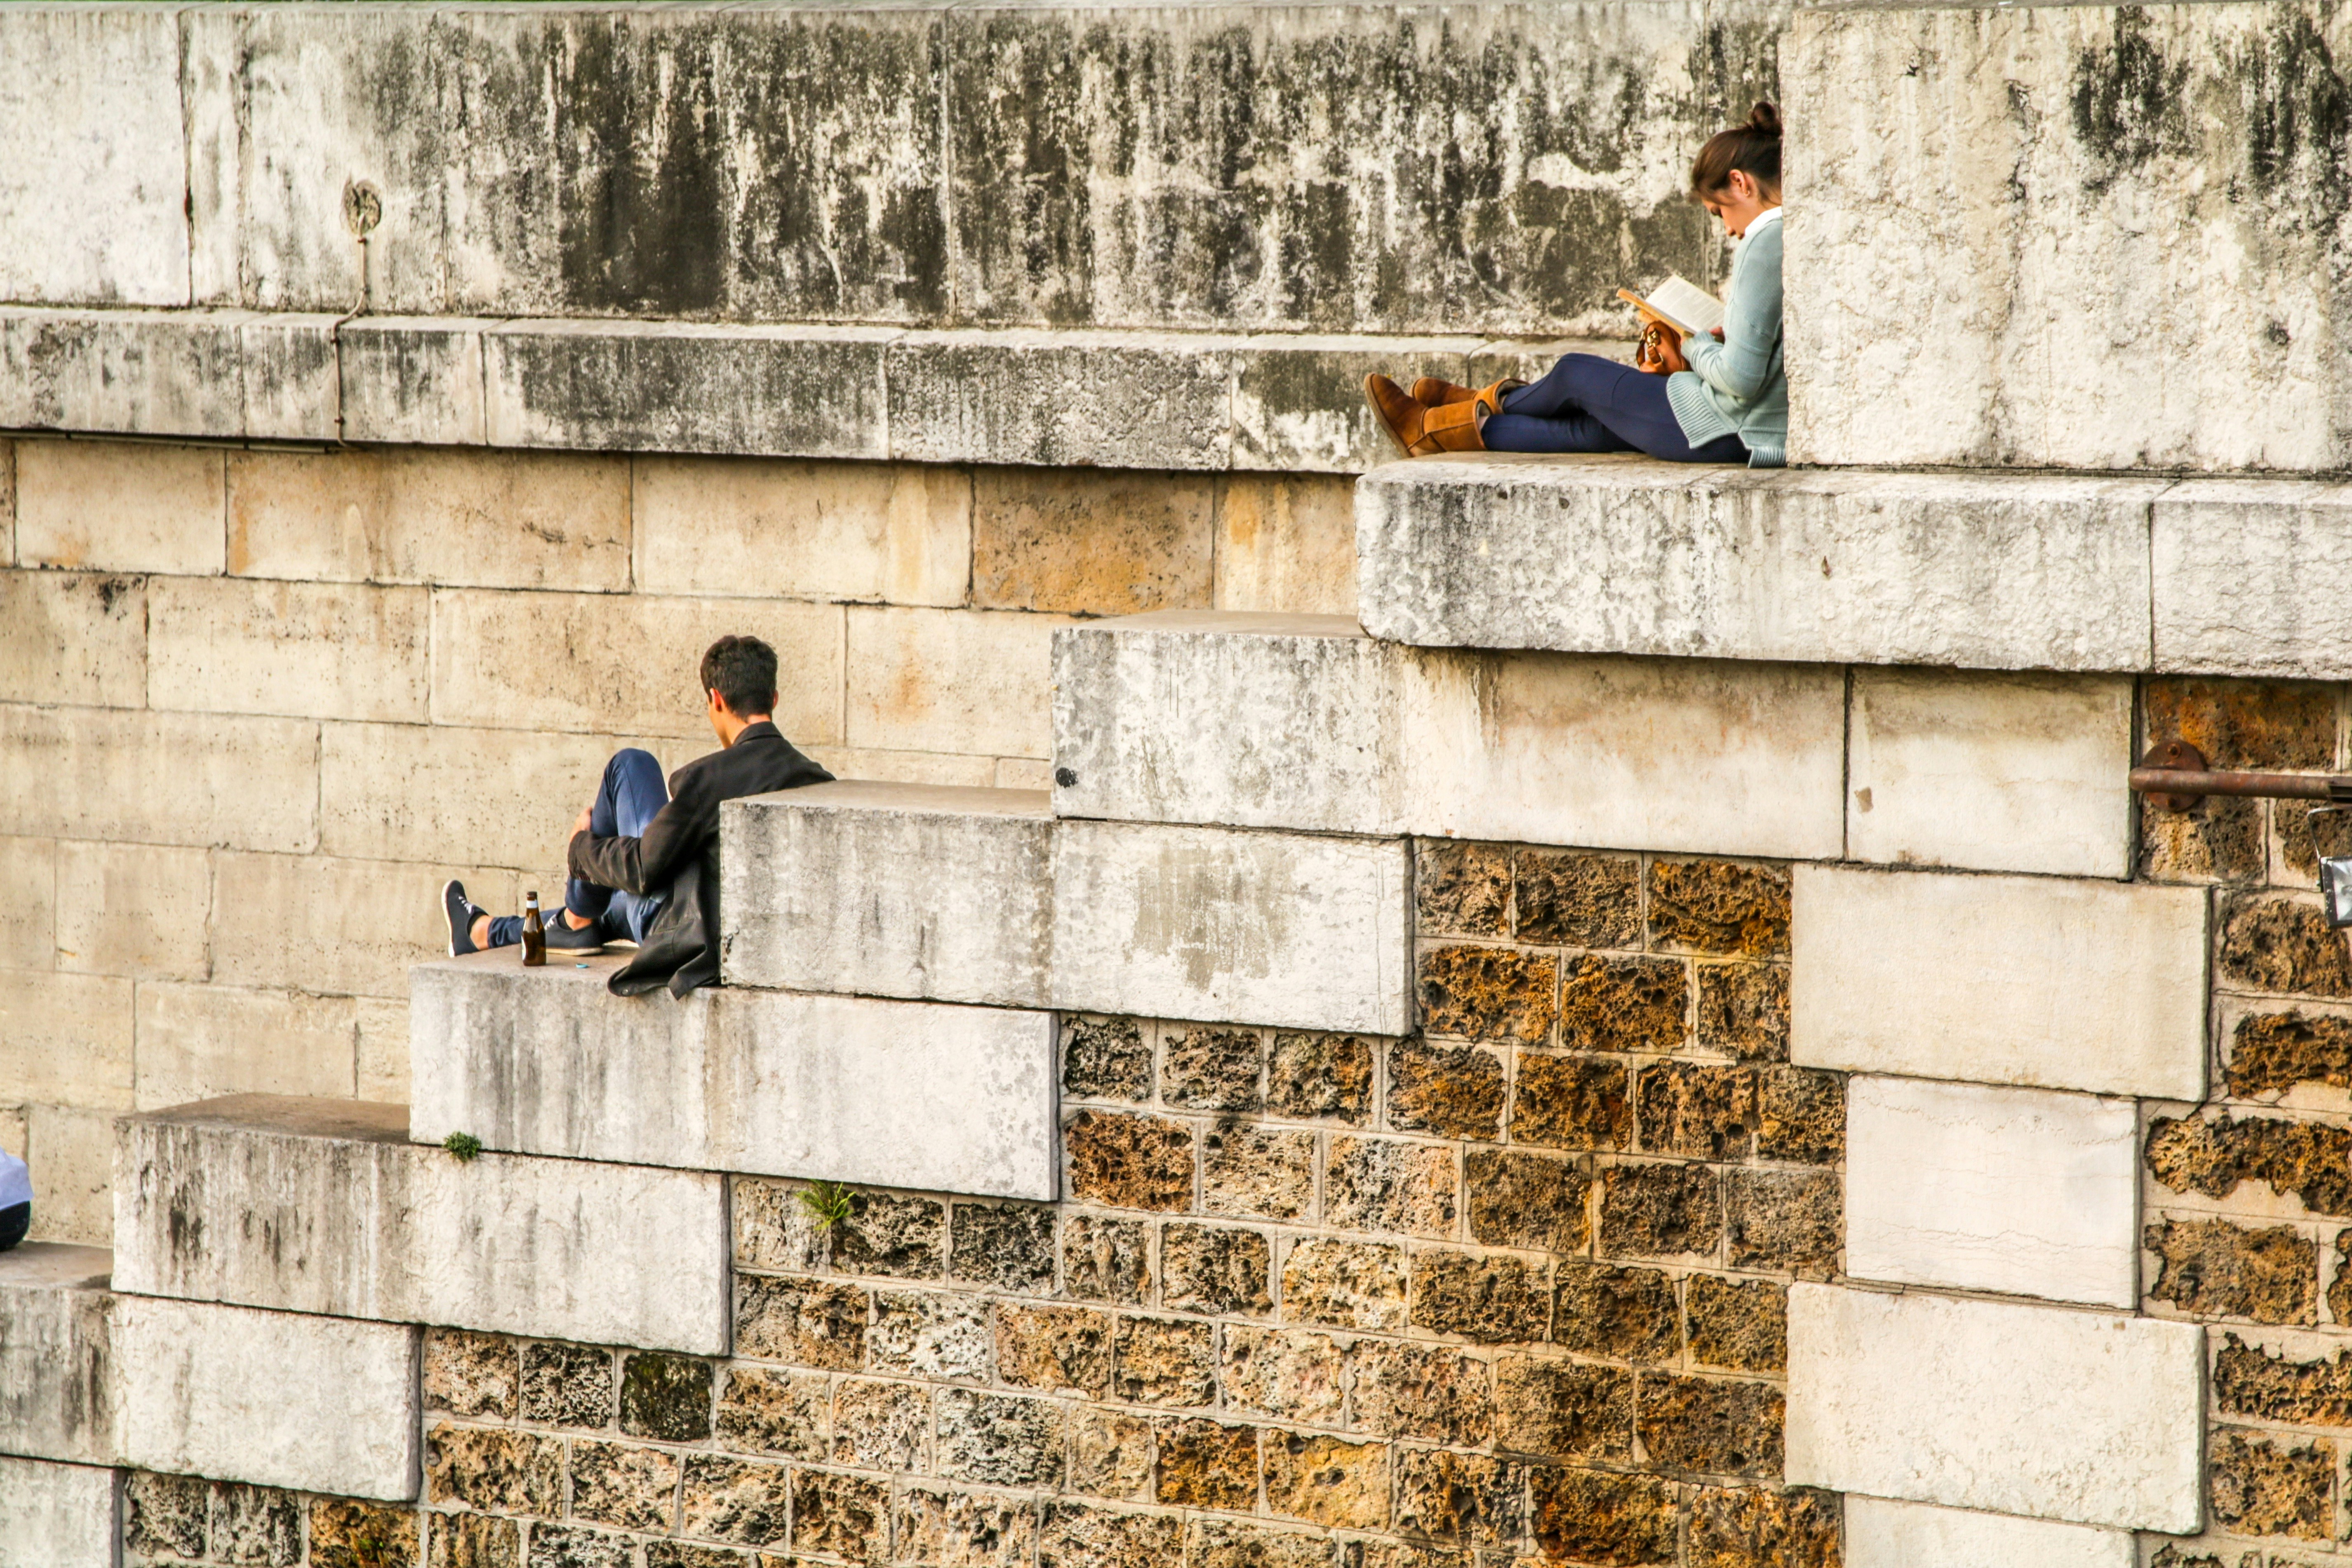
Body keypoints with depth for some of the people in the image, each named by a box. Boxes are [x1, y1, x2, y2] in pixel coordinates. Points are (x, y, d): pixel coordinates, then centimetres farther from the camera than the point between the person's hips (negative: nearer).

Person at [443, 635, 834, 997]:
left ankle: (577, 918, 20)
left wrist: (584, 845, 5)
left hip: (690, 944, -6)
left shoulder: (707, 778, -22)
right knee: (620, 905, 35)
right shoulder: (819, 782, -5)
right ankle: (484, 932, 53)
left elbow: (641, 870, -17)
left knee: (630, 765, 5)